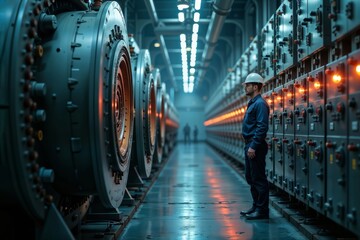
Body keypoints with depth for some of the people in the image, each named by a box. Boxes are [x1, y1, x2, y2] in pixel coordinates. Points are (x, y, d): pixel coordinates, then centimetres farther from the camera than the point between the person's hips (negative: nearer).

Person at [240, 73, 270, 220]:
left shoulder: (260, 104, -13)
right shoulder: (252, 103, 18)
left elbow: (262, 127, -21)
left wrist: (253, 146, -24)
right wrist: (248, 145, 17)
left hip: (256, 147, -11)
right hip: (250, 145, 11)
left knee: (258, 179, -6)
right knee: (250, 177, 15)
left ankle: (262, 211, 0)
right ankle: (256, 207, 24)